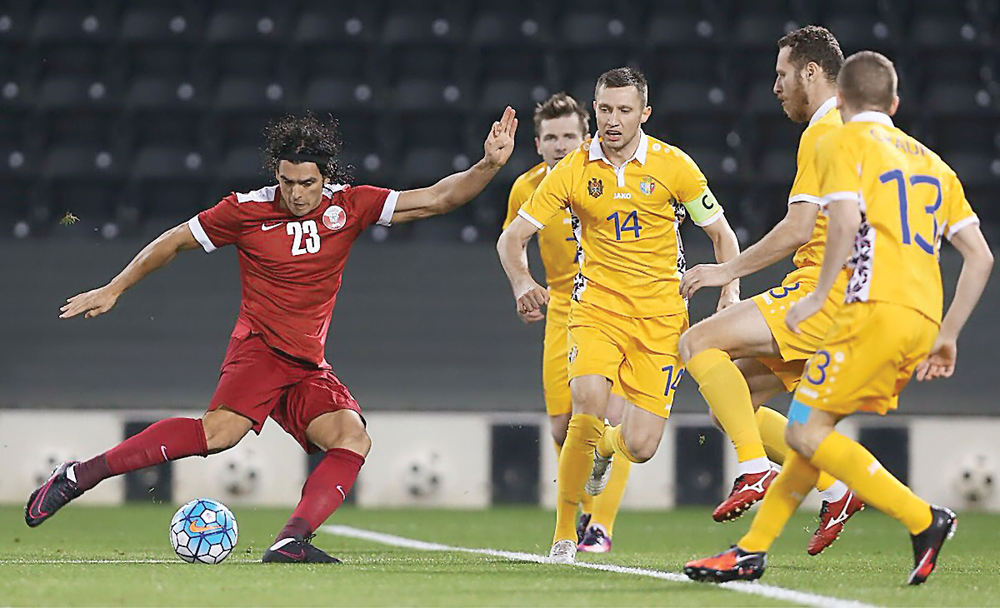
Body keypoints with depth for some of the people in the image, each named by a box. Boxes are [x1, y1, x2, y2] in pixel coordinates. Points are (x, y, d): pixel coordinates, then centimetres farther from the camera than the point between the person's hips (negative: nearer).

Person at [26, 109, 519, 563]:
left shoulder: (348, 205, 4)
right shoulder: (247, 210, -3)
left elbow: (435, 199, 3)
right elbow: (174, 242, 10)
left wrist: (489, 165, -11)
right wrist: (113, 290, 12)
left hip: (309, 367, 5)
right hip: (259, 350, -5)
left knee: (353, 438, -20)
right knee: (221, 429, -30)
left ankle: (291, 541, -31)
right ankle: (80, 476, -28)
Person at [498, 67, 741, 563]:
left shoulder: (673, 165, -3)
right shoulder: (573, 171, -2)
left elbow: (721, 233, 9)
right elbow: (512, 237, 1)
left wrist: (730, 293, -6)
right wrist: (523, 285, -19)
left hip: (661, 316, 0)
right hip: (598, 306, 0)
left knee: (639, 447, -10)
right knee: (588, 402, -29)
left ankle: (602, 445, 32)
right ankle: (563, 536, -14)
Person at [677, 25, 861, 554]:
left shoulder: (823, 133, -10)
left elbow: (798, 230, -18)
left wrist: (730, 269, -12)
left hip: (821, 293, -10)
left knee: (699, 342, -16)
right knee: (731, 405, 9)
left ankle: (755, 469, -23)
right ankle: (835, 490, 5)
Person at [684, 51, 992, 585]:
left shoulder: (842, 143, 4)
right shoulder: (930, 160, 25)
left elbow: (846, 219, -16)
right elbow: (980, 255, 19)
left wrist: (820, 293, -7)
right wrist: (947, 336, 22)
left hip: (878, 310, -8)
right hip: (924, 319, 8)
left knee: (806, 433, -8)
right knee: (815, 427, 15)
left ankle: (925, 522, -14)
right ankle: (752, 550, 15)